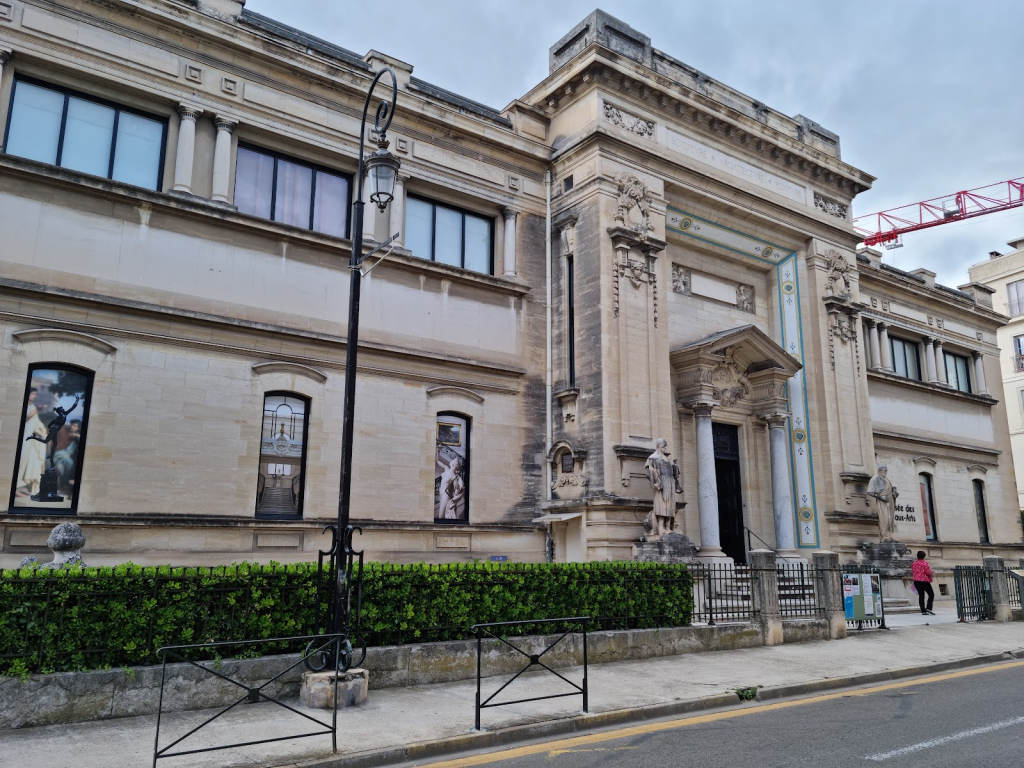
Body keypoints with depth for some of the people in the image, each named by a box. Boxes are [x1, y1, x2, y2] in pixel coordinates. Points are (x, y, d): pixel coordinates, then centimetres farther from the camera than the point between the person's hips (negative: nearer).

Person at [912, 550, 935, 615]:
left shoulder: (914, 563, 7)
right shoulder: (925, 563, -11)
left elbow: (912, 571, 11)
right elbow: (928, 572, -14)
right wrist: (932, 573, 5)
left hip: (916, 581, 6)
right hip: (924, 581, -6)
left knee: (921, 595, 8)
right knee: (931, 594, 5)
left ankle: (923, 610, 6)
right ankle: (928, 608, -9)